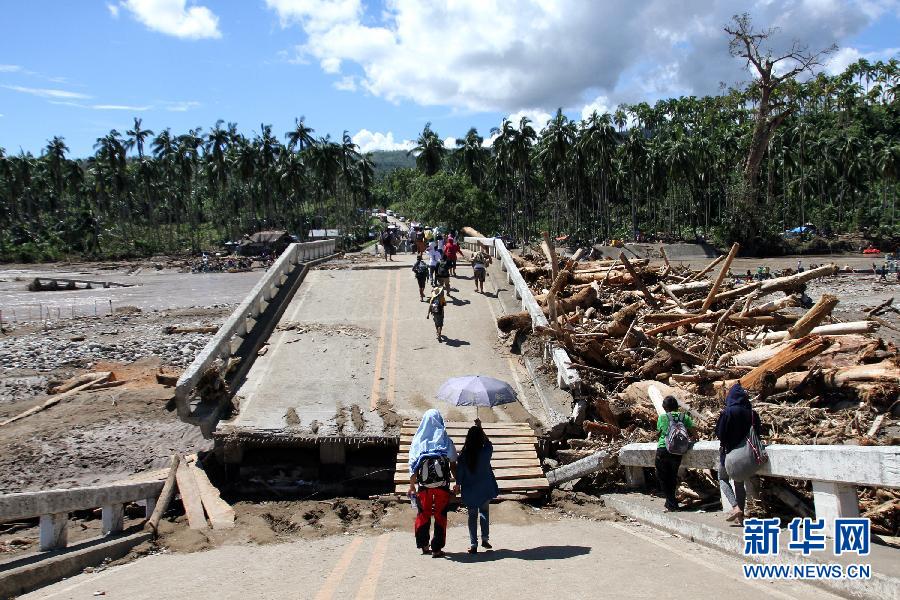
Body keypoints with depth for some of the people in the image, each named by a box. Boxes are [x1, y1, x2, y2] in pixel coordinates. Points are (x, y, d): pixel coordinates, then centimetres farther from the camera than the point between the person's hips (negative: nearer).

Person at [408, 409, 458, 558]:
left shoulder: (417, 441, 0)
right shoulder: (446, 440, -1)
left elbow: (413, 465, 0)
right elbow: (453, 464, 1)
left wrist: (411, 485, 8)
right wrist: (457, 482, 12)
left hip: (423, 484, 1)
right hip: (442, 484, -1)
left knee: (423, 514, 15)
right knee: (440, 515, 6)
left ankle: (424, 545, 21)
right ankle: (437, 548, 5)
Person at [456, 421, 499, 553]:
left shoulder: (463, 455, -15)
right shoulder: (485, 452, -16)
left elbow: (459, 472, -7)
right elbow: (488, 442, 7)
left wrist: (458, 485, 10)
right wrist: (480, 428, 9)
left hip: (470, 491, 0)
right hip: (485, 489, 0)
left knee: (472, 516, 10)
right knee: (484, 512, 22)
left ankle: (473, 545, 10)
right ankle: (485, 539, 21)